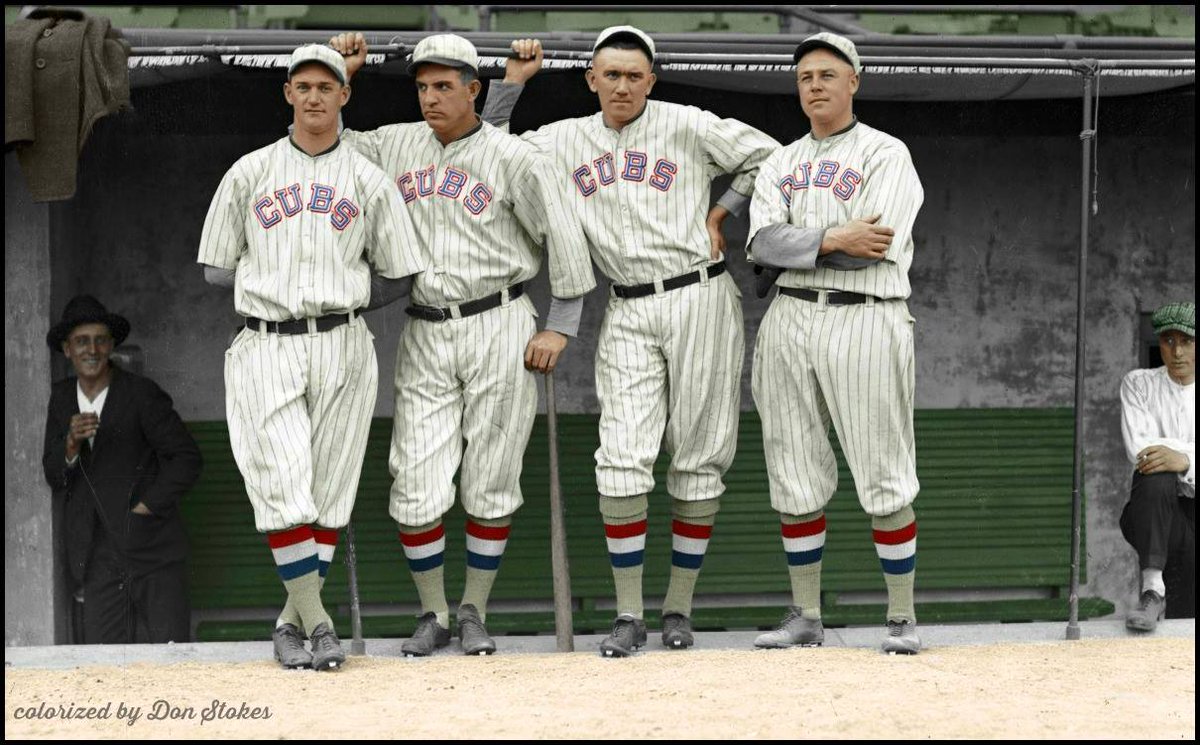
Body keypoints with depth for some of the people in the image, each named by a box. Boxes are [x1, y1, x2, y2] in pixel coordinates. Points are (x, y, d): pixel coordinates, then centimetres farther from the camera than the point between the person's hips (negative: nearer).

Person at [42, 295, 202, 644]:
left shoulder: (141, 393, -6)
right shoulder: (61, 398, 10)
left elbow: (187, 458, -5)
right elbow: (54, 478, 7)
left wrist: (146, 507, -10)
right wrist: (71, 443, -13)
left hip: (154, 553, -4)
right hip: (100, 560, 4)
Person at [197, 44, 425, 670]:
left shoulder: (368, 181, 10)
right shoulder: (249, 173, 9)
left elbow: (398, 275, 12)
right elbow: (218, 268, 11)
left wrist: (340, 302, 8)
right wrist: (280, 292, 7)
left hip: (342, 348, 1)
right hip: (265, 351, -1)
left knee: (329, 493, 1)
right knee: (282, 489, -10)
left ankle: (293, 621, 12)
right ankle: (315, 620, -3)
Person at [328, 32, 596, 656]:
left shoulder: (511, 158, -4)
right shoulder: (396, 144, 9)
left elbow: (564, 239, -3)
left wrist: (561, 328, -5)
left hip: (500, 328, -3)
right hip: (425, 335, 3)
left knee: (492, 483, 3)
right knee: (416, 488, -3)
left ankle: (474, 612, 18)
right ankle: (433, 615, 14)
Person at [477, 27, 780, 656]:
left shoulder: (687, 126, 2)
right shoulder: (565, 141, 10)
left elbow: (768, 156, 8)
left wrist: (721, 213, 4)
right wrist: (513, 81, 6)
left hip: (699, 298, -2)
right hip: (627, 314, 2)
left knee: (698, 460, 2)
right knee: (622, 458, -9)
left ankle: (679, 607, 13)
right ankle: (629, 616, -3)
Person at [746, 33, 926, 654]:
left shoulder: (886, 154, 1)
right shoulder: (781, 163, 17)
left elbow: (875, 246, -13)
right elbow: (763, 242, 0)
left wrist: (797, 243, -4)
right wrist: (830, 240, -16)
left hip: (864, 320, -5)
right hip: (789, 320, 5)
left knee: (885, 481, -4)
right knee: (795, 478, 7)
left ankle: (902, 617, 6)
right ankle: (805, 616, 17)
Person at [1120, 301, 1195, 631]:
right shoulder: (1139, 384, 7)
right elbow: (1138, 449, -10)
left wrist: (1184, 460, -30)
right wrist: (1191, 449, -13)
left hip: (1192, 514, 1)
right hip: (1153, 513, -1)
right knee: (1155, 476, -36)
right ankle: (1152, 590, -40)